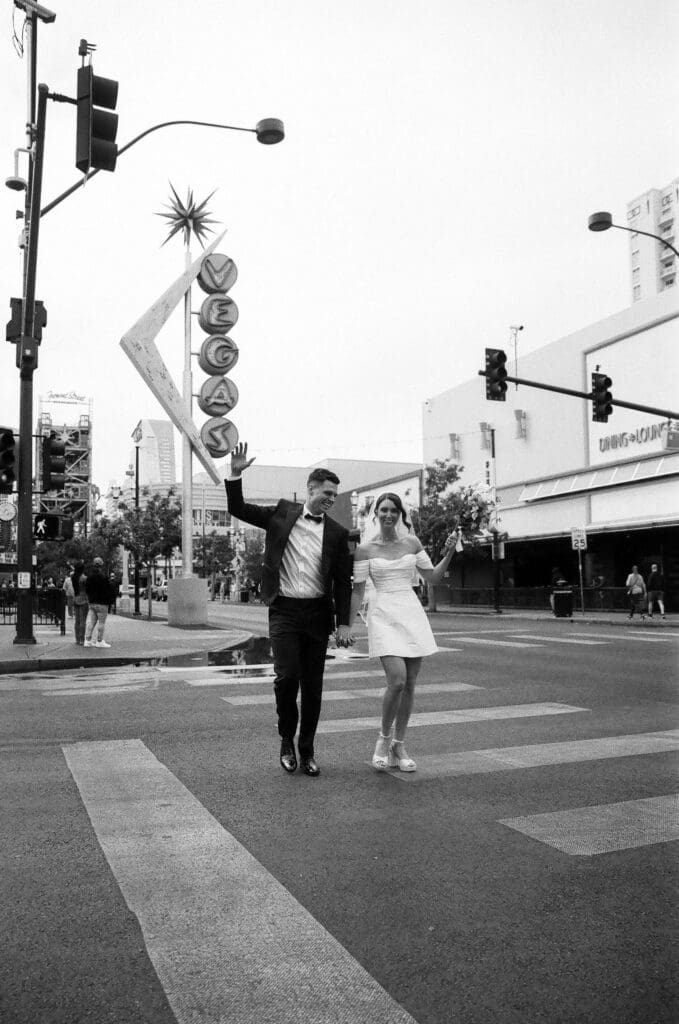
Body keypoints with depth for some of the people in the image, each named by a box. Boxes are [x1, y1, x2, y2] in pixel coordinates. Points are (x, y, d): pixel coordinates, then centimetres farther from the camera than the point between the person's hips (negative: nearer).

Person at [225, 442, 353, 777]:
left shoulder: (336, 532, 5)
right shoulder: (282, 513, 5)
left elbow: (343, 581, 4)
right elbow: (238, 509, 8)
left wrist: (343, 623, -2)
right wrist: (235, 475, -7)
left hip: (317, 612, 1)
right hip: (284, 610, -1)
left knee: (313, 685, 6)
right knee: (286, 677, -10)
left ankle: (307, 750, 21)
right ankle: (287, 742, 14)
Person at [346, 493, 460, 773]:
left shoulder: (412, 542, 7)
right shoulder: (365, 548, -1)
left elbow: (432, 577, 13)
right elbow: (357, 591, 1)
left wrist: (449, 553, 0)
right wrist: (348, 626, -2)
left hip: (412, 613, 4)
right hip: (384, 616, -4)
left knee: (409, 685, 4)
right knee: (397, 680, -18)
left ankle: (399, 746, 18)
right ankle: (383, 738, 6)